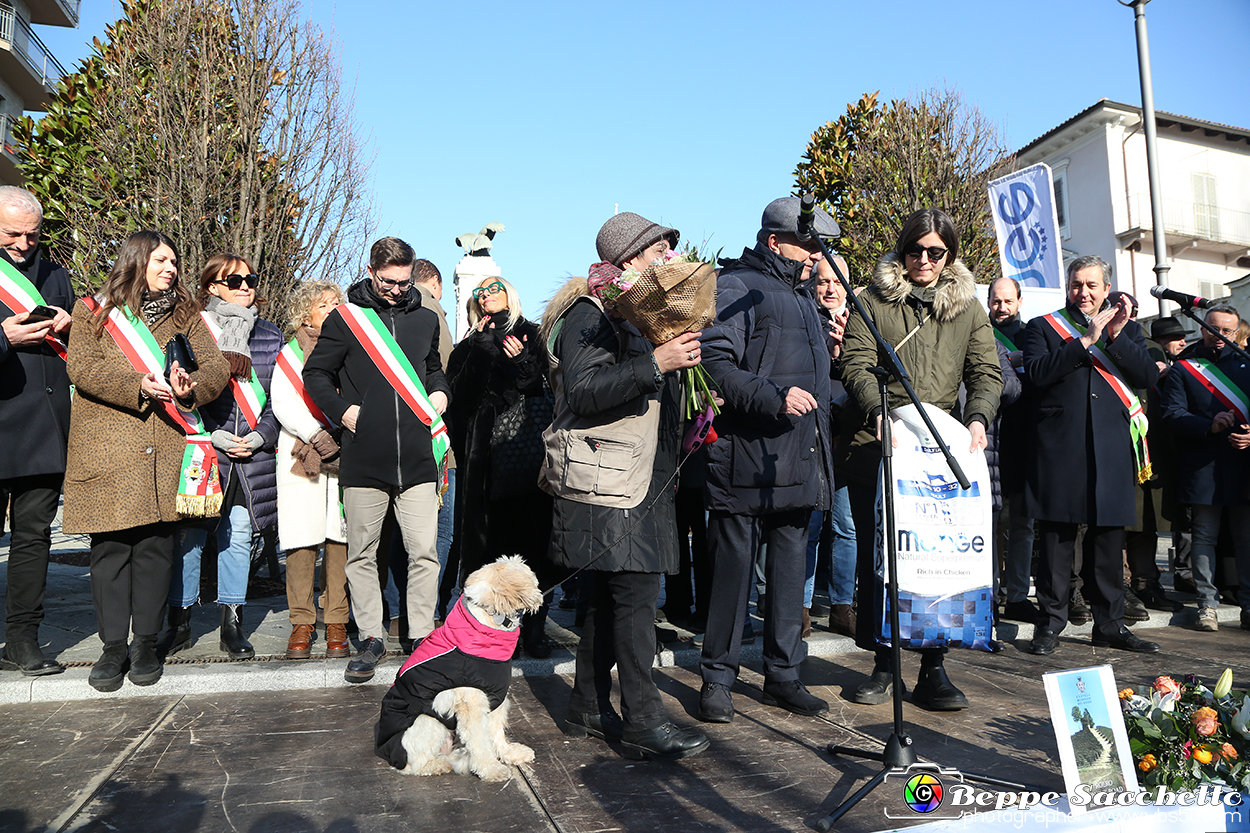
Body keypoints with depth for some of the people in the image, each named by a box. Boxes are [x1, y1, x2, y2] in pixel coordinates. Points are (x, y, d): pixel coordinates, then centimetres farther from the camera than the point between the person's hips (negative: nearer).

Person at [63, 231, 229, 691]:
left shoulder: (185, 315, 14)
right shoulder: (92, 311, 9)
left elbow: (215, 366, 3)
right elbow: (82, 368, -5)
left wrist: (191, 387, -19)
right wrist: (138, 385, -21)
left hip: (165, 451, 2)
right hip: (106, 452, -1)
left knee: (156, 545, 4)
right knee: (110, 547, 0)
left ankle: (145, 642, 15)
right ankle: (113, 646, 11)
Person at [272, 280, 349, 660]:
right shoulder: (290, 354, 12)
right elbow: (283, 405, 0)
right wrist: (318, 437, -12)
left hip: (347, 453, 1)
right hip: (301, 454, 0)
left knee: (340, 536, -3)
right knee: (302, 537, -3)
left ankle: (336, 622, 5)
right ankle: (302, 622, 8)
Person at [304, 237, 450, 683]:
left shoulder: (426, 319, 13)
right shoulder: (345, 319, 3)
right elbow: (315, 373, 9)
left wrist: (440, 393, 8)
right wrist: (342, 410, -4)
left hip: (417, 457, 2)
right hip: (363, 458, -1)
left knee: (424, 551, 0)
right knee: (361, 554, 7)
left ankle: (422, 636, 13)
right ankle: (371, 638, 20)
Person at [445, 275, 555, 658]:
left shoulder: (535, 336, 13)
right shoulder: (469, 346, 19)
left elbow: (552, 387, 1)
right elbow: (459, 395, 2)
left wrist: (524, 363, -12)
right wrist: (482, 350, -2)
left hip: (529, 451, -1)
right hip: (487, 457, 1)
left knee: (534, 538, -3)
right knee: (490, 539, -3)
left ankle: (534, 628, 5)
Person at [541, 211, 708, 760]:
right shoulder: (590, 312, -8)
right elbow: (584, 390, -22)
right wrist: (654, 363, -27)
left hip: (642, 481, 9)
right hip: (606, 482, -9)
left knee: (612, 596, 12)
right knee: (635, 593, -9)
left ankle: (588, 710, 22)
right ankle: (643, 721, -1)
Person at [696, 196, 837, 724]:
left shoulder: (803, 296, 24)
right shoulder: (737, 287, -4)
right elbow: (715, 362, -17)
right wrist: (775, 398, -23)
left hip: (800, 463, 8)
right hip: (747, 462, -8)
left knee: (791, 570, 12)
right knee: (733, 569, -1)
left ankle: (783, 675, 25)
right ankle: (717, 678, 13)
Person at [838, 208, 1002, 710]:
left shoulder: (967, 306, 15)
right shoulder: (874, 299, 7)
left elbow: (987, 373, 8)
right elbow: (857, 364, -3)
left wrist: (978, 417, -13)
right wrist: (880, 411, -21)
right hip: (875, 447, -1)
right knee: (876, 553, 2)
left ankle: (933, 669, 9)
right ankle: (884, 664, 14)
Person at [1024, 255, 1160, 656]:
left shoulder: (1127, 328, 17)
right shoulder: (1042, 327, 8)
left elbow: (1148, 376, 3)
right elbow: (1036, 372, -10)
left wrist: (1117, 336, -9)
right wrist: (1087, 339, -12)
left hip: (1111, 451, 3)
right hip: (1060, 449, -3)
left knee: (1109, 540, 8)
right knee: (1056, 539, -1)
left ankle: (1109, 623, 20)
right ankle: (1051, 623, 9)